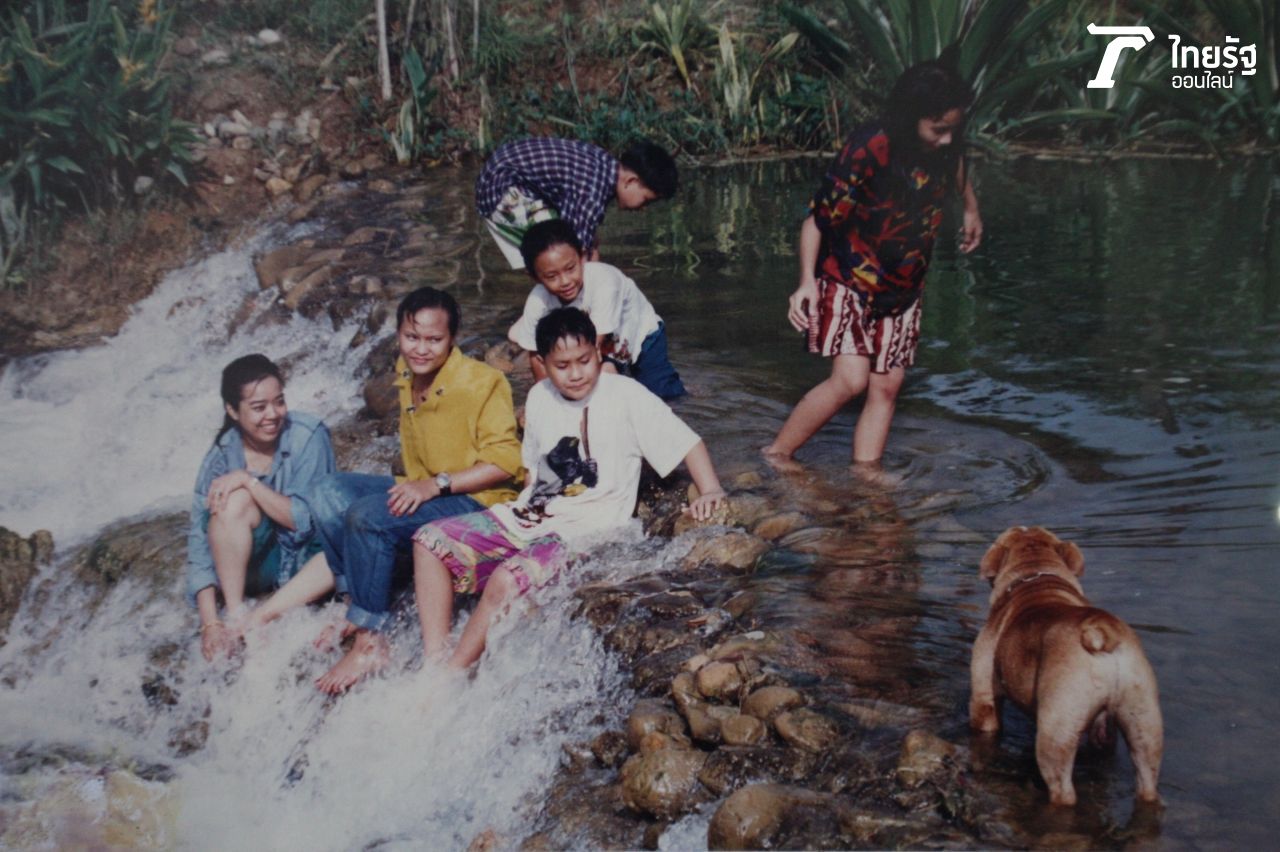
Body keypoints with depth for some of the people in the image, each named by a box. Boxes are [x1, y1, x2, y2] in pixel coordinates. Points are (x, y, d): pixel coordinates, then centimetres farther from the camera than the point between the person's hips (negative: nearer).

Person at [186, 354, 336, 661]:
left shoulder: (308, 435, -16)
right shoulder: (222, 456, -10)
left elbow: (307, 520, -19)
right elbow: (200, 540, -13)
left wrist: (249, 480, -28)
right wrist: (209, 623, -23)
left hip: (308, 555, -2)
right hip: (255, 560, 2)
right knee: (233, 501, -27)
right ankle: (235, 617, -23)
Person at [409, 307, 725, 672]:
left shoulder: (625, 395, -9)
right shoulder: (540, 397, 10)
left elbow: (685, 440, -11)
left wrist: (710, 491, -25)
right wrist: (524, 504, 5)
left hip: (585, 531, -7)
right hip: (527, 517, 7)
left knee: (506, 580, -33)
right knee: (430, 541, -5)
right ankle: (435, 661, -11)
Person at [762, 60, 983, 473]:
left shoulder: (946, 143, -5)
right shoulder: (869, 149, -25)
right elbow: (819, 216, -21)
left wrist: (971, 208, 33)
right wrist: (807, 281, -28)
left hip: (902, 287, 6)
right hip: (850, 280, -6)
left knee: (886, 386, 3)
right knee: (850, 380, -18)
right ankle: (775, 455, -3)